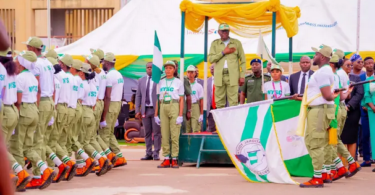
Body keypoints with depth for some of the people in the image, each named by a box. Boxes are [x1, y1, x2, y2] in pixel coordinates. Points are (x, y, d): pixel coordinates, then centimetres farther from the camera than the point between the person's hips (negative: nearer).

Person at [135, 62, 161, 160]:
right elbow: (138, 96, 12)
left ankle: (156, 154, 2)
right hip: (145, 110, 4)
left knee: (157, 133, -3)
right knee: (147, 133, 7)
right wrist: (137, 110, 4)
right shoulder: (141, 80, 12)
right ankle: (148, 153, 12)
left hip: (156, 109, -4)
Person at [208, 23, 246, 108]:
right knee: (219, 102, 0)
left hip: (232, 76, -1)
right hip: (219, 76, 2)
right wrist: (223, 52, -5)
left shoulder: (236, 43, 11)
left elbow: (243, 60, 9)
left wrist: (242, 76, 2)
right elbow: (210, 59, 3)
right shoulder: (215, 43, 14)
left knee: (233, 102, -7)